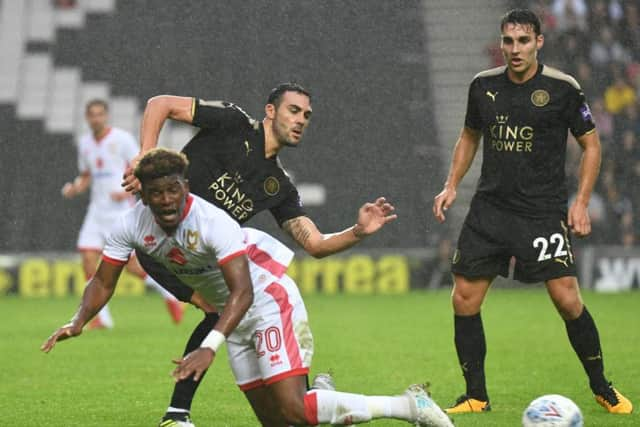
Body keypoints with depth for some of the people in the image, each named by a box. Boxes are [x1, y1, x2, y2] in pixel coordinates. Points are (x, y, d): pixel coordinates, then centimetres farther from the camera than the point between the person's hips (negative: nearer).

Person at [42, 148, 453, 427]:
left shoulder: (211, 222, -30)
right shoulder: (132, 225, -12)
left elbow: (243, 292, -36)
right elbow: (104, 281, 0)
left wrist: (209, 347, -48)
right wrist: (78, 322, -18)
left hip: (269, 297, -7)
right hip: (236, 318, 7)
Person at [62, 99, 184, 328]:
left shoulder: (122, 139, -7)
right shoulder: (84, 143, 11)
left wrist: (128, 191, -21)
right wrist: (74, 188, 2)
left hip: (121, 209, -6)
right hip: (97, 210, 6)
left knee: (131, 263, -8)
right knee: (88, 258, -7)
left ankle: (169, 293, 15)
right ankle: (101, 316, 1)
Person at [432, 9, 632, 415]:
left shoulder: (562, 88, -6)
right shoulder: (484, 86, 5)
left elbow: (591, 144, 2)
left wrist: (581, 202, -6)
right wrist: (451, 186, 10)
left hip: (543, 211, -4)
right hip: (489, 209, 4)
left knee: (568, 300, -12)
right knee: (464, 300, -1)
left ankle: (602, 388, 8)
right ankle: (476, 397, 12)